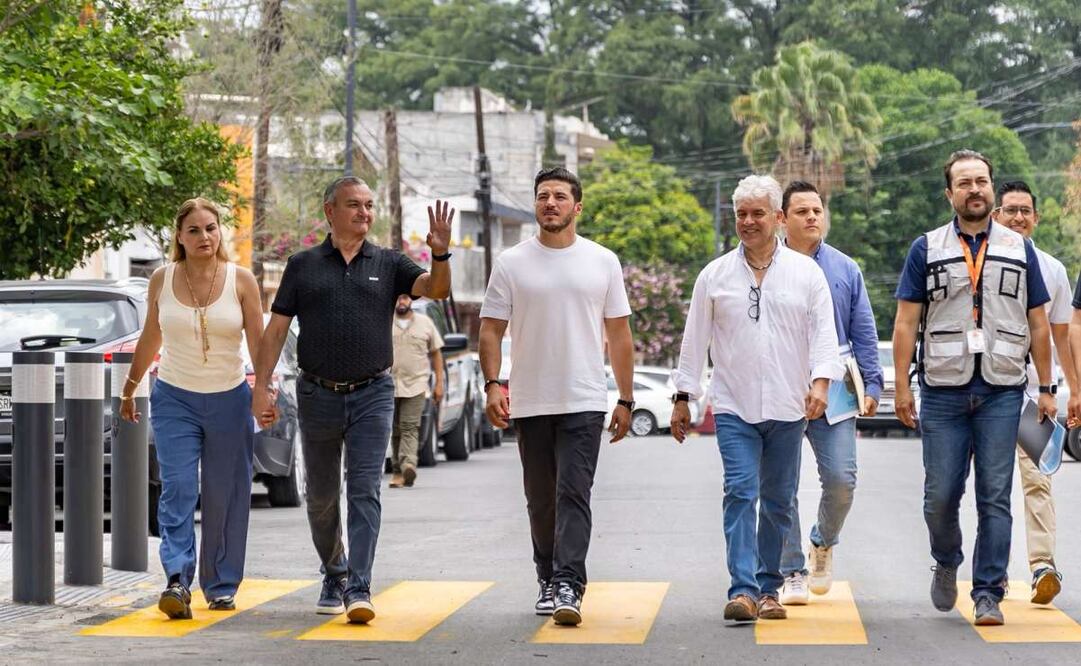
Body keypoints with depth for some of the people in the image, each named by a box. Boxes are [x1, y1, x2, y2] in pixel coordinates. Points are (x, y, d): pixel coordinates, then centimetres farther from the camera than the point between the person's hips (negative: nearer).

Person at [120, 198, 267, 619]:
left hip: (229, 400, 0)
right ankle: (178, 580, -21)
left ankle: (221, 586, 14)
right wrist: (129, 388, 18)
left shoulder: (241, 281, -2)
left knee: (226, 497, 3)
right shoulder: (162, 280, 2)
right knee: (177, 488, -14)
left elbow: (258, 343, -2)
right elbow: (149, 338, 14)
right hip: (174, 398, 0)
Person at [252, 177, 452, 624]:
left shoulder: (388, 264, 5)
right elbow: (275, 330, 4)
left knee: (364, 492, -9)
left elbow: (436, 289, -9)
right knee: (320, 496, 12)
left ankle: (358, 589, -12)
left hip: (372, 395, -1)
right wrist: (261, 386, -4)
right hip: (318, 395, 1)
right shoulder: (303, 266, 5)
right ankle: (334, 574, 32)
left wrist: (440, 254, -28)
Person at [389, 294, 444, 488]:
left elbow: (436, 353, 13)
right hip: (389, 386, 1)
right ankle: (398, 470, 9)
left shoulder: (425, 323, 10)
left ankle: (408, 465, -29)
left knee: (410, 428, -14)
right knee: (395, 430, 4)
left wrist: (439, 383, 7)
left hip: (416, 385, -1)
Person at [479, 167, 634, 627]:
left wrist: (626, 400, 6)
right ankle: (548, 581, 24)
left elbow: (619, 335, 9)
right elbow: (491, 330, 4)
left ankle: (568, 586, -18)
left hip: (584, 403, -2)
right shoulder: (512, 264, 4)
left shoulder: (603, 262, 5)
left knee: (573, 495, -12)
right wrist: (492, 384, -11)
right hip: (530, 404, 2)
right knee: (541, 500, 11)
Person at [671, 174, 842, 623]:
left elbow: (823, 332, 1)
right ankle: (743, 590, -17)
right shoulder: (715, 276, 7)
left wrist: (820, 382, -14)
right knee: (740, 493, -12)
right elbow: (695, 341, 10)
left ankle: (769, 587, 18)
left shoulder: (806, 273, 6)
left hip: (787, 406, 1)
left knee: (778, 500, 7)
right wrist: (683, 397, 8)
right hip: (734, 405, -1)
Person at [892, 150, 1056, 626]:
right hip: (943, 391, 0)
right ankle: (946, 564, 28)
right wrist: (902, 387, -3)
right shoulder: (926, 249, 7)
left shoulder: (1020, 250, 11)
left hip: (1001, 393, 1)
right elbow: (906, 323, 4)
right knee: (941, 495, 1)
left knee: (995, 498, -2)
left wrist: (1046, 388, 7)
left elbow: (1038, 324, 13)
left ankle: (988, 595, 3)